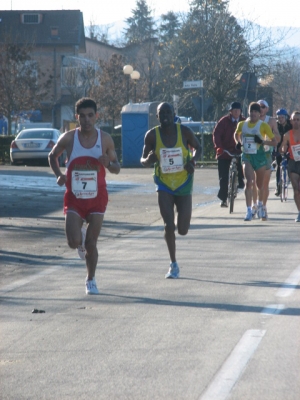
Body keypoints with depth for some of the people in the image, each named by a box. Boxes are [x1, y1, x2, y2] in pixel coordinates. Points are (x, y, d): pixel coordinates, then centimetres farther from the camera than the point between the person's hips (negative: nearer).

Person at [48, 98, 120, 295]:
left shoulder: (105, 139, -4)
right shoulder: (68, 138, -7)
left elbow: (117, 168, 5)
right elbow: (52, 156, 11)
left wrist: (108, 164, -18)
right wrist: (59, 175, -8)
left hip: (97, 197, 0)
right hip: (74, 197, 0)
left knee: (91, 243, 0)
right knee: (74, 242, -11)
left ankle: (91, 280, 21)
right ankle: (80, 237, 27)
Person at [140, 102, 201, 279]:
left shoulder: (184, 131, -8)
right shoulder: (152, 135, -7)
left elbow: (198, 147, 8)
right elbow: (143, 160, 2)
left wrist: (193, 160, -14)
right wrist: (148, 160, -23)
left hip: (184, 184, 0)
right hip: (164, 185, 0)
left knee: (183, 230, -1)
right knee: (169, 225, -11)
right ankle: (174, 265, 5)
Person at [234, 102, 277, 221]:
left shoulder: (263, 126, -6)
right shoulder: (242, 124, 3)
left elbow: (274, 142, -5)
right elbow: (236, 134, 25)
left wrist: (262, 141, -21)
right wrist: (238, 142, 5)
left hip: (259, 156, -1)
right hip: (246, 156, 1)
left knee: (260, 184, 13)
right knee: (249, 182, -18)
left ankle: (260, 205, 41)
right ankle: (249, 211, -20)